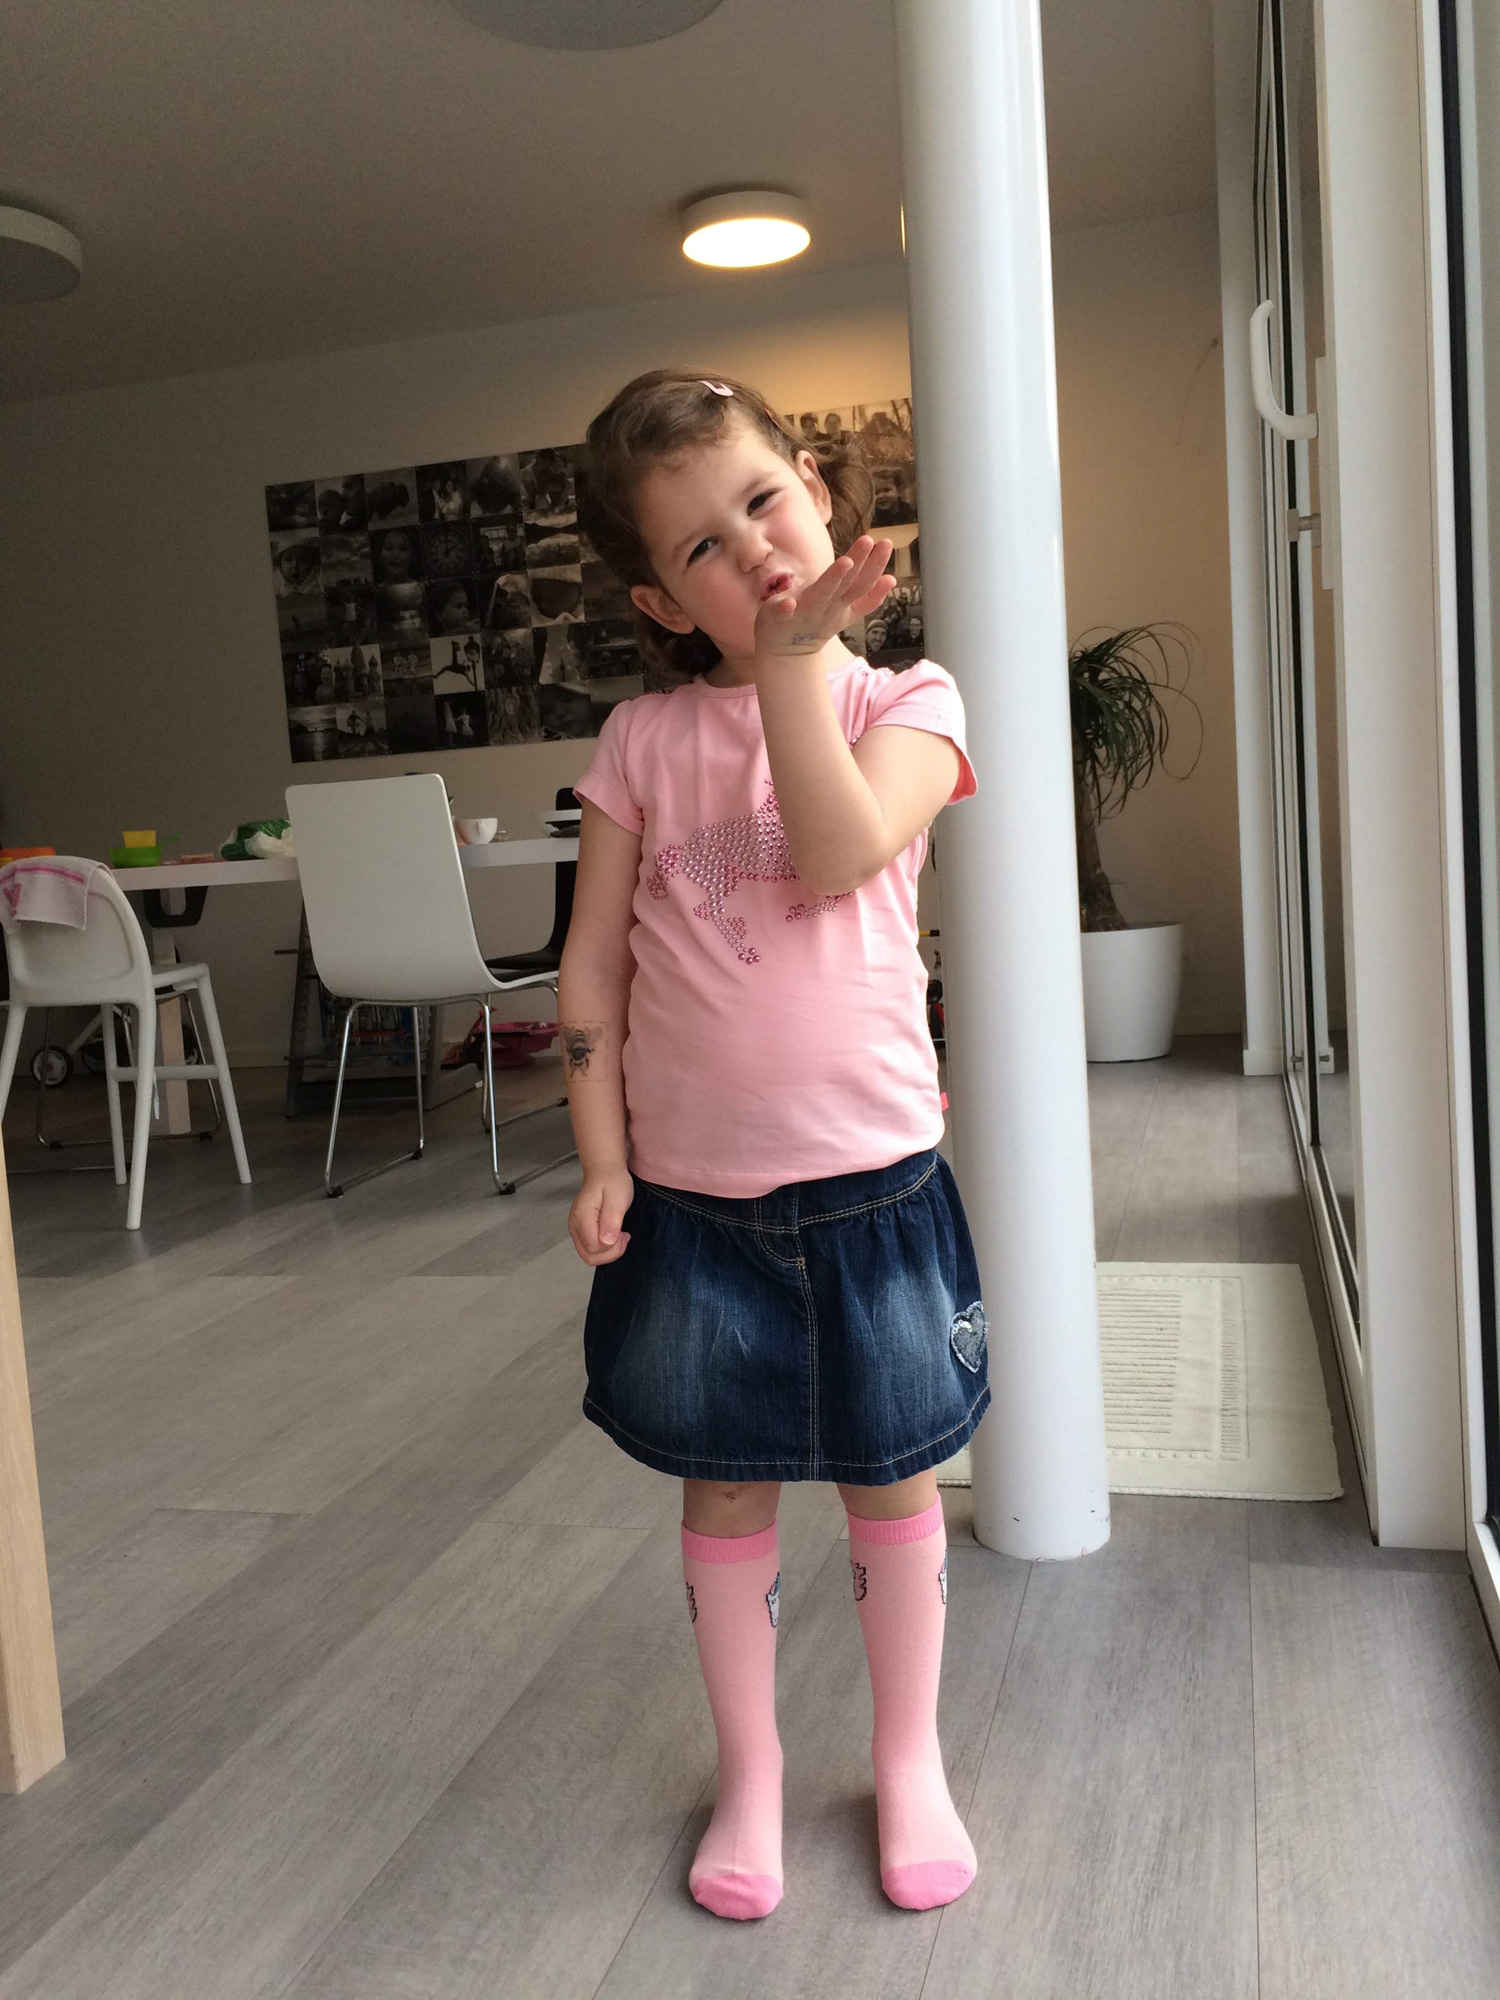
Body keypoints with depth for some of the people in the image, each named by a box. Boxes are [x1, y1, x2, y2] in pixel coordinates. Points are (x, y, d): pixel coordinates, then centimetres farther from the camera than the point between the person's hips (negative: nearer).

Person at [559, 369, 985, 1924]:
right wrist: (602, 1158, -4)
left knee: (890, 1477, 13)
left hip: (868, 1170, -1)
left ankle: (909, 1761, 37)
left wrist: (795, 660, -20)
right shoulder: (642, 741, 1)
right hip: (689, 1184, 1)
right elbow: (592, 961, 2)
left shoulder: (904, 703, -2)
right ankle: (749, 1770, 36)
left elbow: (839, 854, -22)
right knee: (723, 1488, 14)